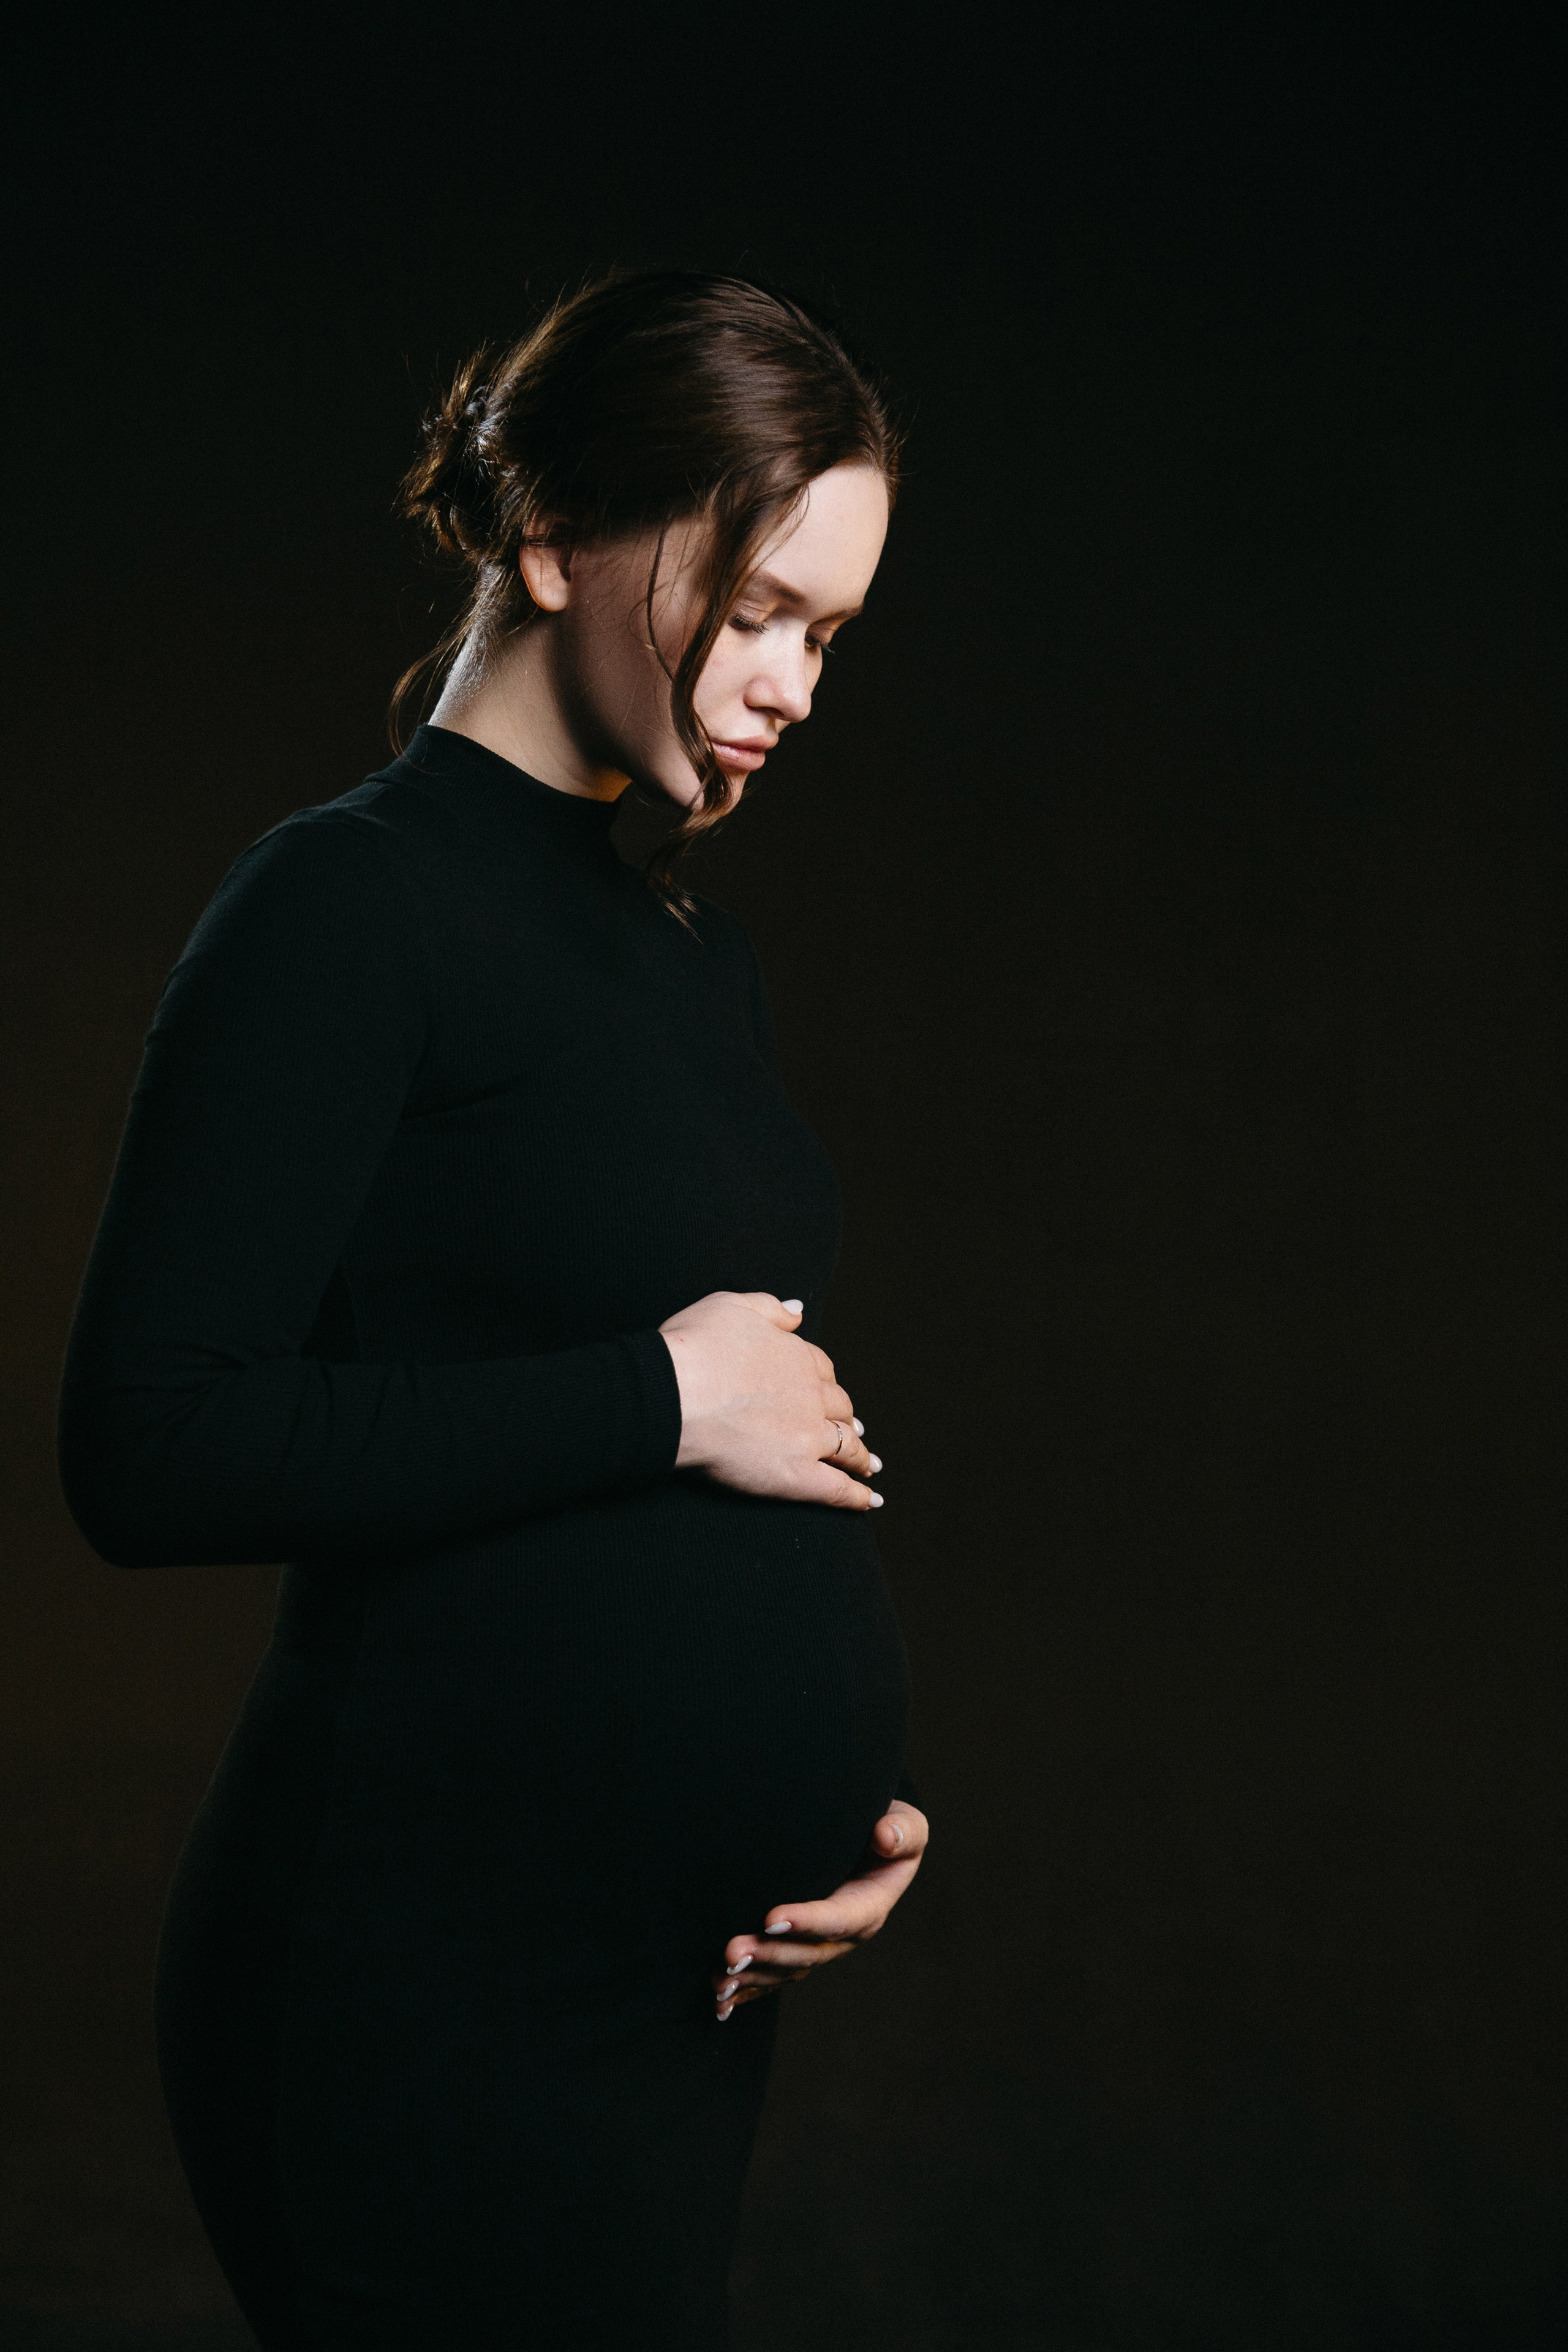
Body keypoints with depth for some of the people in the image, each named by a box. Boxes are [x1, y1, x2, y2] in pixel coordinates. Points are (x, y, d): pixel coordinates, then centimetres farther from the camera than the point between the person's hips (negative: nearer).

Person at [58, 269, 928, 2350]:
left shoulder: (695, 952, 14)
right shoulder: (349, 906, -11)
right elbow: (150, 1451, -20)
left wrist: (845, 1778, 4)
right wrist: (659, 1398, -16)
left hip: (680, 1975, 8)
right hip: (438, 2001, -8)